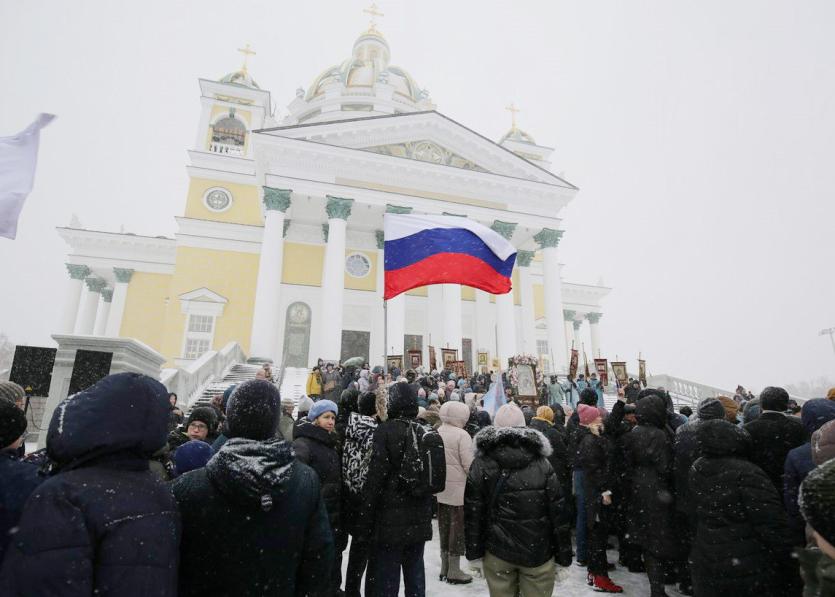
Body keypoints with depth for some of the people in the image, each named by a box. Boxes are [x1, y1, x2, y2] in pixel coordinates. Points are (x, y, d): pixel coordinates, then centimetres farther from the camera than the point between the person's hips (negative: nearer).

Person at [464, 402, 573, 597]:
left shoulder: (481, 464, -4)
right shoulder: (542, 464, -3)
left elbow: (473, 512, -4)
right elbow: (558, 511, -2)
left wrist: (474, 552, 4)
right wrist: (564, 555, 6)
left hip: (497, 550, 0)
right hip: (538, 550, 0)